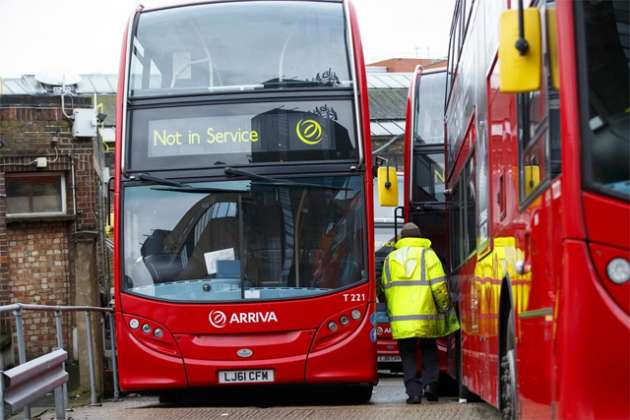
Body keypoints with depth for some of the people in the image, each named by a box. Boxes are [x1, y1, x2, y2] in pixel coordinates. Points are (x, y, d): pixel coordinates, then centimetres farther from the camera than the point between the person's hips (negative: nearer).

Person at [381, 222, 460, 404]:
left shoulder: (390, 258, 11)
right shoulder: (428, 254, 2)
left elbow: (385, 288, 13)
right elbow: (439, 286, -5)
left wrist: (391, 313, 22)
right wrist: (445, 308, 6)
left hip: (399, 318, 1)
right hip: (425, 315, -1)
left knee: (408, 355, 7)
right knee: (429, 349, 17)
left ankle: (413, 391, -2)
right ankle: (429, 383, 1)